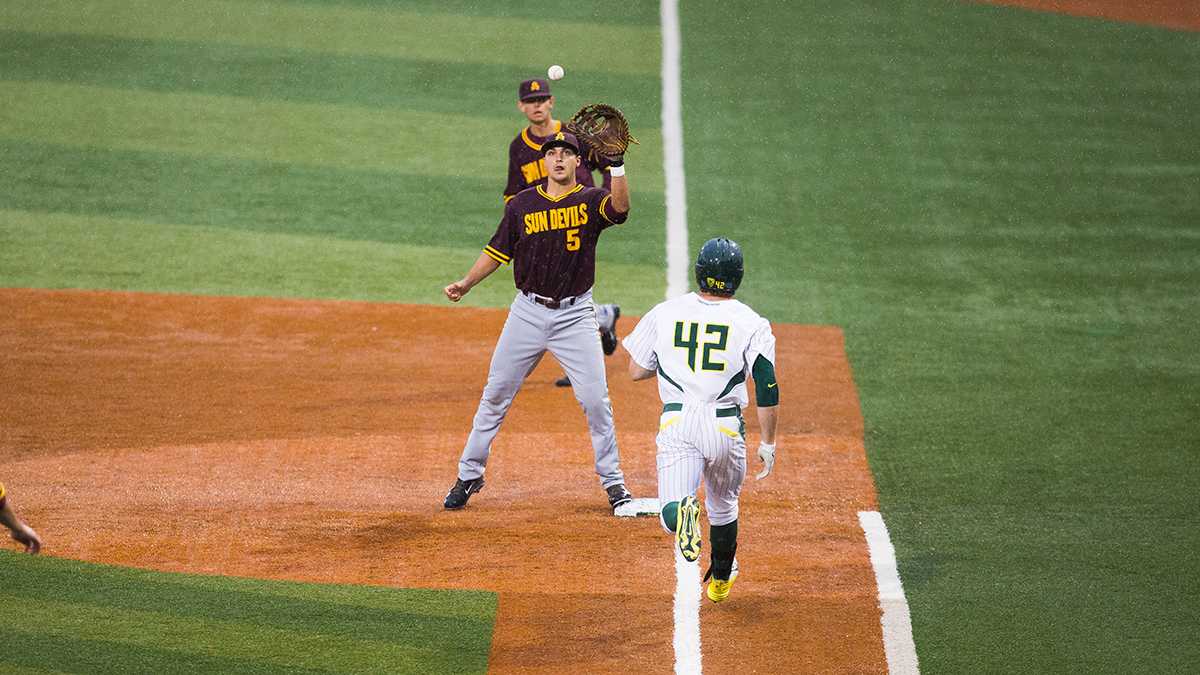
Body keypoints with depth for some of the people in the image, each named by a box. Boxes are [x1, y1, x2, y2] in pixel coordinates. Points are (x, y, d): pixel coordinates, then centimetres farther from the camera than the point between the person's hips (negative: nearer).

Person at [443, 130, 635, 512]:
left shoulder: (590, 201, -5)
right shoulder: (523, 204, 3)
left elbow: (619, 207, -27)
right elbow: (497, 251, 9)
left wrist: (617, 165, -41)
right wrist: (466, 284, -1)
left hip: (575, 315, -2)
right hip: (529, 310, 2)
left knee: (595, 398, -5)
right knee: (496, 394, 6)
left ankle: (613, 482, 9)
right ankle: (469, 476, 18)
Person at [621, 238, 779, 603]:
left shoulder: (664, 313, 3)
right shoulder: (751, 323, -3)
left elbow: (636, 370, 11)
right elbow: (767, 390, -9)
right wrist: (768, 443, 0)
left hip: (676, 423, 0)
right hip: (725, 428, 0)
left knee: (670, 512, -9)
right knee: (723, 506, 25)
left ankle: (681, 514, -45)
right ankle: (721, 580, 39)